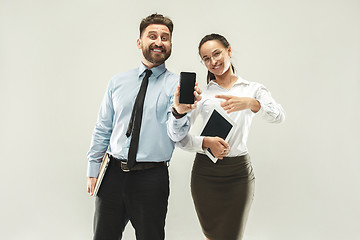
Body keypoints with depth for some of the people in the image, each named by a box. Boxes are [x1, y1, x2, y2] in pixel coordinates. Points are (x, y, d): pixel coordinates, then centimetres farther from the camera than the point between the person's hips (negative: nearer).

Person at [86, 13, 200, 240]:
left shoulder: (177, 85, -2)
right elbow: (103, 129, 12)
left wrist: (180, 111, -35)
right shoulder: (118, 82, 8)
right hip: (113, 174, 3)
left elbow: (176, 134, -14)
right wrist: (93, 170, 9)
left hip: (152, 178, -2)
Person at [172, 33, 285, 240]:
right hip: (205, 171, 1)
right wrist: (206, 142, -18)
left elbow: (279, 116, -14)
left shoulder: (254, 89, 6)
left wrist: (251, 103, -33)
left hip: (239, 172, -1)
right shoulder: (201, 93, 7)